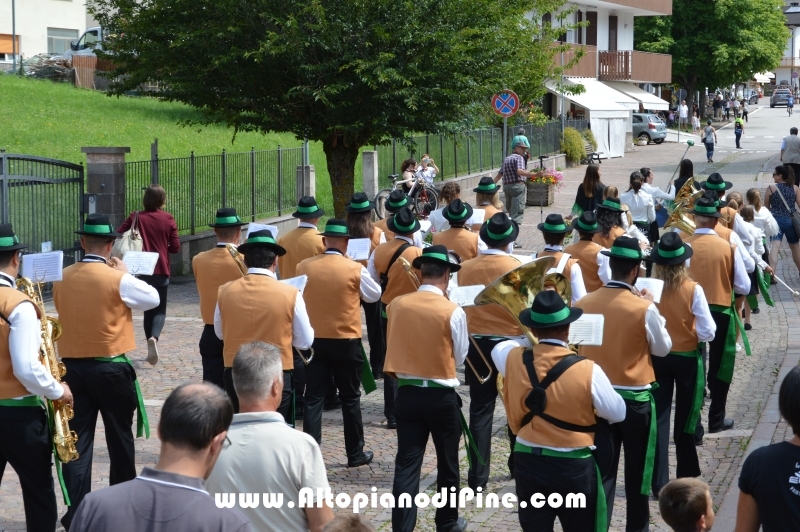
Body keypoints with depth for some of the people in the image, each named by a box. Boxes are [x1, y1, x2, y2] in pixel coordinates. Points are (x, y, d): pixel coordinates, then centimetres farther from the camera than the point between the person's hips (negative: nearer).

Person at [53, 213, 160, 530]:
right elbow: (153, 298, -1)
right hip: (110, 367, -3)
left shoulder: (62, 278, 0)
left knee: (77, 439, 3)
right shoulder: (118, 279, -13)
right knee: (120, 436, 14)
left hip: (72, 366, 3)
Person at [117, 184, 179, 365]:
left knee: (148, 308, 16)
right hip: (161, 270, -1)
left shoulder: (136, 218, -3)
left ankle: (152, 347, 17)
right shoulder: (168, 219, -4)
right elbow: (175, 247, -4)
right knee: (160, 309, 6)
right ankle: (154, 337, -22)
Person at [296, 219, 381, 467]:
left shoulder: (304, 267, -5)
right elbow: (374, 295, 4)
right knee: (350, 398, 11)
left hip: (314, 340, 2)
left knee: (313, 398, 5)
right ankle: (355, 453, 19)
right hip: (347, 342, -2)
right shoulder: (355, 269, -12)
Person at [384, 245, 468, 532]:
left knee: (406, 464, 5)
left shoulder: (396, 305, -4)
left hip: (407, 393, 2)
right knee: (447, 463, 15)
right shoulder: (453, 311, -13)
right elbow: (460, 357, -1)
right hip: (442, 396, -2)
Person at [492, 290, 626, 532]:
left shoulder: (514, 359, -8)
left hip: (528, 463, 3)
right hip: (574, 467, -3)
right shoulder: (587, 370, -18)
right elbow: (618, 413, -6)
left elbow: (498, 347, 18)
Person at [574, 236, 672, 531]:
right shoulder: (644, 308, -17)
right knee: (637, 471, 14)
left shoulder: (584, 303, -6)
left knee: (601, 470, 10)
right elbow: (663, 348, -3)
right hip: (635, 398, -3)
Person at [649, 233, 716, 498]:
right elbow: (708, 332, -18)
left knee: (659, 418, 7)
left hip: (657, 358, 1)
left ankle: (659, 482, 5)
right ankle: (687, 475, 29)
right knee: (685, 417, 16)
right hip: (687, 359, -1)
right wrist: (693, 333, 3)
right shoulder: (693, 290, -17)